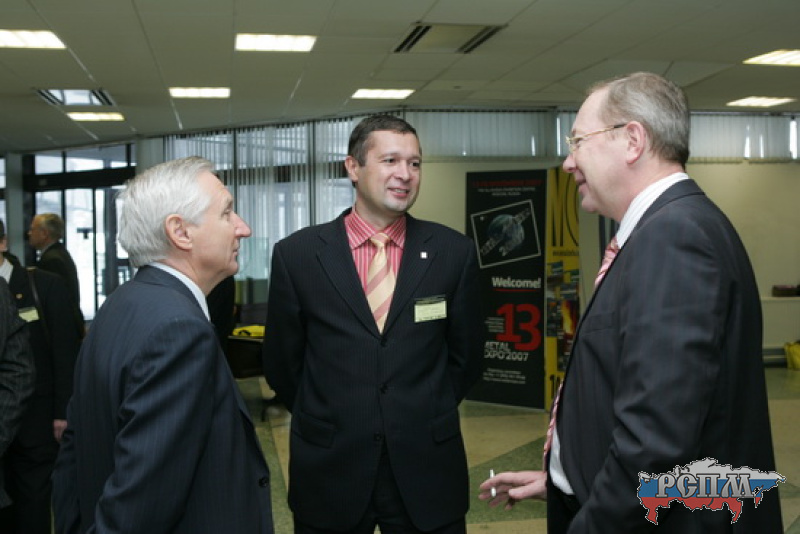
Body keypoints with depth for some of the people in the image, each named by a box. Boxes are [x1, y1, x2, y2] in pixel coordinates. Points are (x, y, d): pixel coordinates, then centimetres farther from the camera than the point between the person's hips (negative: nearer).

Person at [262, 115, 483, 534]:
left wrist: (428, 417, 11)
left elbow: (464, 356, 8)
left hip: (428, 470, 1)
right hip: (329, 471, 0)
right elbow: (281, 362, 5)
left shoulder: (454, 252, -2)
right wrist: (327, 420, 10)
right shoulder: (297, 254, -3)